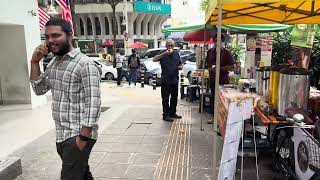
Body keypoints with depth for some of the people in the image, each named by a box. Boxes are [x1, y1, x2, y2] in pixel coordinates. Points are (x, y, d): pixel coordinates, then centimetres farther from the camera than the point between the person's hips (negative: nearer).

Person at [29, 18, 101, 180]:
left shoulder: (85, 64, -16)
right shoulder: (53, 63, 10)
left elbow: (93, 102, -20)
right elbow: (38, 89, 14)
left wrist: (84, 136, -22)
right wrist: (35, 62, 2)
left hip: (78, 135, -7)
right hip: (61, 135, 8)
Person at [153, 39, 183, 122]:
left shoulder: (176, 53, 11)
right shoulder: (163, 54, -5)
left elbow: (180, 63, 23)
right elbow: (154, 59, -22)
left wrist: (180, 67, 0)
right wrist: (164, 53, -29)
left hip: (175, 80, 6)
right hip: (165, 80, -6)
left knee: (174, 98, 14)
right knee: (165, 98, -1)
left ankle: (172, 113, 28)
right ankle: (166, 115, 6)